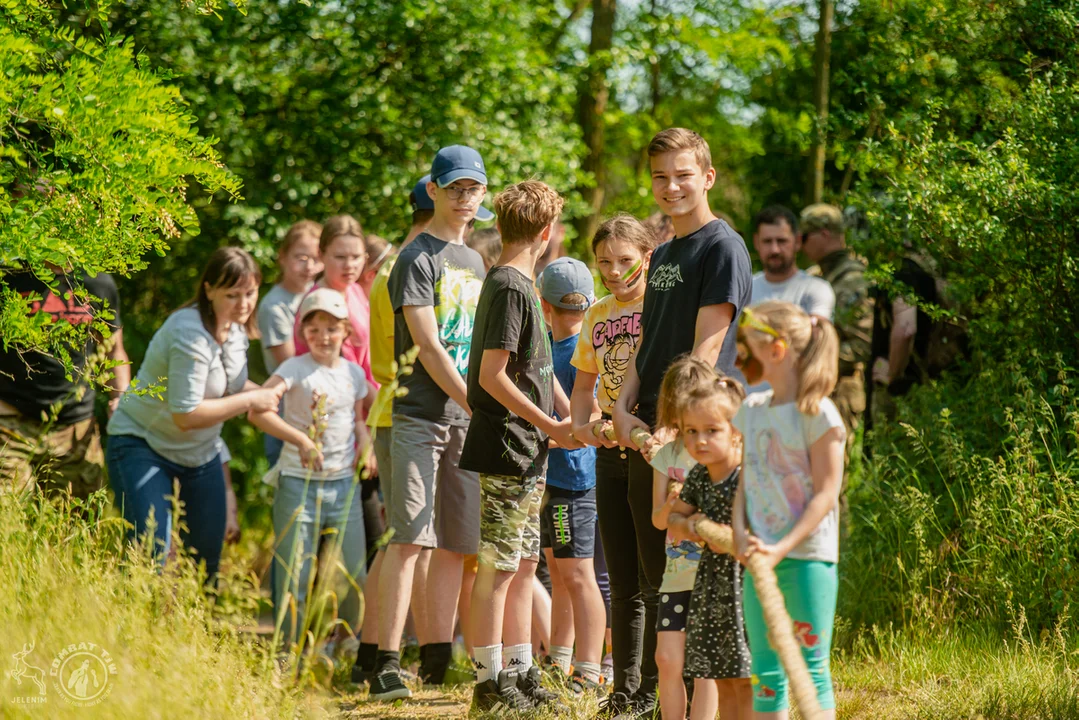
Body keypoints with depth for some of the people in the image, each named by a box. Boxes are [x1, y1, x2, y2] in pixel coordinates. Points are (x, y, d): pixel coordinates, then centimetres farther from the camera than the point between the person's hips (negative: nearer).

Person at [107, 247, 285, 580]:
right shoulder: (191, 335, -29)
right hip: (142, 445, -8)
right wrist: (251, 400, -25)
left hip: (201, 451, 8)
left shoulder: (235, 327, -2)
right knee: (151, 555, -20)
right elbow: (185, 415, -30)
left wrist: (267, 393, -7)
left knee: (207, 555, 8)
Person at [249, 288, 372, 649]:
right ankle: (289, 650, 7)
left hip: (344, 483, 4)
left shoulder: (354, 373, 8)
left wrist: (364, 443, 1)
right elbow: (257, 410, -21)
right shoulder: (296, 369, -9)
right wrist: (300, 440, -28)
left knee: (355, 572, 5)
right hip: (299, 483, -4)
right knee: (294, 575, -2)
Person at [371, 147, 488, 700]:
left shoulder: (475, 263, 20)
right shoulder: (418, 259, -4)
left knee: (455, 544, 6)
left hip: (466, 420, 7)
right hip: (421, 417, -7)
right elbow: (428, 347, -12)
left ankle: (437, 660, 11)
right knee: (409, 539, -13)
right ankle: (386, 665, -16)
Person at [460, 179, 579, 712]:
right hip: (507, 451, -10)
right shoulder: (509, 289, -15)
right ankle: (490, 681, -1)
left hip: (527, 451, 10)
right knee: (498, 567, -5)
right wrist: (551, 426, -15)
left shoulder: (517, 285, 15)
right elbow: (492, 375, -20)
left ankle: (520, 672, 19)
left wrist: (570, 415, 12)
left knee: (524, 563, 13)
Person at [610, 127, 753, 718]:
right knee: (654, 567, 11)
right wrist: (623, 410, 2)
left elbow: (706, 348, -14)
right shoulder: (663, 255, 19)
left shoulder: (722, 248, -7)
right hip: (648, 432, 8)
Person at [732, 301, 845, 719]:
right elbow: (743, 482, 11)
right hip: (760, 558, 6)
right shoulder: (751, 411, 11)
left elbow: (825, 495, -12)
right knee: (766, 672, 8)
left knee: (811, 667, -3)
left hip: (807, 556, -6)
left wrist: (782, 549, -19)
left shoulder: (818, 414, -9)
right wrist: (740, 535, -7)